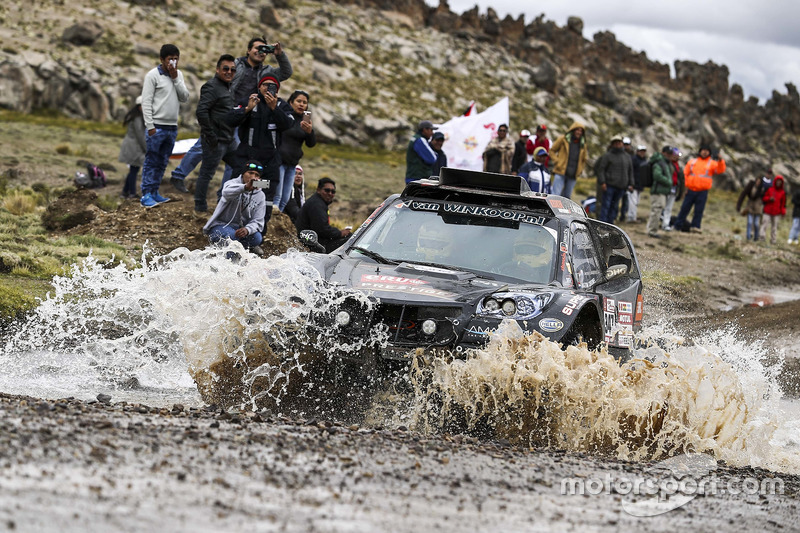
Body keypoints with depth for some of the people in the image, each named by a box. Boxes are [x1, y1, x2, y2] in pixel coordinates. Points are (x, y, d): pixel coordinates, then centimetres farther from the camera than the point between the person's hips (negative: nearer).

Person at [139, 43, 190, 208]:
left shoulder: (178, 74, 12)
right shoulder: (153, 75, -6)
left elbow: (185, 98, 4)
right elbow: (146, 102, -9)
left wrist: (175, 79, -6)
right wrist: (150, 126, -15)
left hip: (172, 126, 6)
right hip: (157, 126, -6)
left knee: (162, 163, 10)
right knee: (151, 162, -5)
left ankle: (154, 192, 16)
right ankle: (146, 195, -5)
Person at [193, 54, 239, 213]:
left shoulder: (227, 87, 17)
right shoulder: (212, 87, -14)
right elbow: (201, 111, -25)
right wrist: (211, 137, -22)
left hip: (229, 140, 10)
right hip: (215, 141, -10)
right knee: (207, 173, -2)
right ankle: (200, 207, 6)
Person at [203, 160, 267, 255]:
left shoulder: (260, 196, 2)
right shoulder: (233, 183, -10)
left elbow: (257, 221, -5)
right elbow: (226, 192, -38)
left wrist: (247, 229, -30)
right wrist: (245, 187, -58)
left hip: (241, 228, 3)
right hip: (221, 225, -3)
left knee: (257, 238, -26)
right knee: (230, 236, -36)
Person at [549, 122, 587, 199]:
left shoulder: (582, 144, 14)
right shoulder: (563, 139, 2)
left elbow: (584, 159, 27)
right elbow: (552, 151, 8)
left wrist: (580, 170, 13)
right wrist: (557, 161, -6)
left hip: (572, 175, 4)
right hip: (561, 172, -4)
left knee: (567, 196, 4)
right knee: (556, 194, -13)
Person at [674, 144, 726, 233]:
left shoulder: (712, 163, 6)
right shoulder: (692, 162, 12)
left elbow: (720, 170, -11)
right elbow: (685, 174, 13)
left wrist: (720, 161, -29)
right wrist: (685, 186, 4)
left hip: (702, 191, -2)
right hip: (690, 190, 2)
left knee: (699, 210, 0)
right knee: (684, 208, 3)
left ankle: (695, 226, 6)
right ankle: (678, 225, 9)